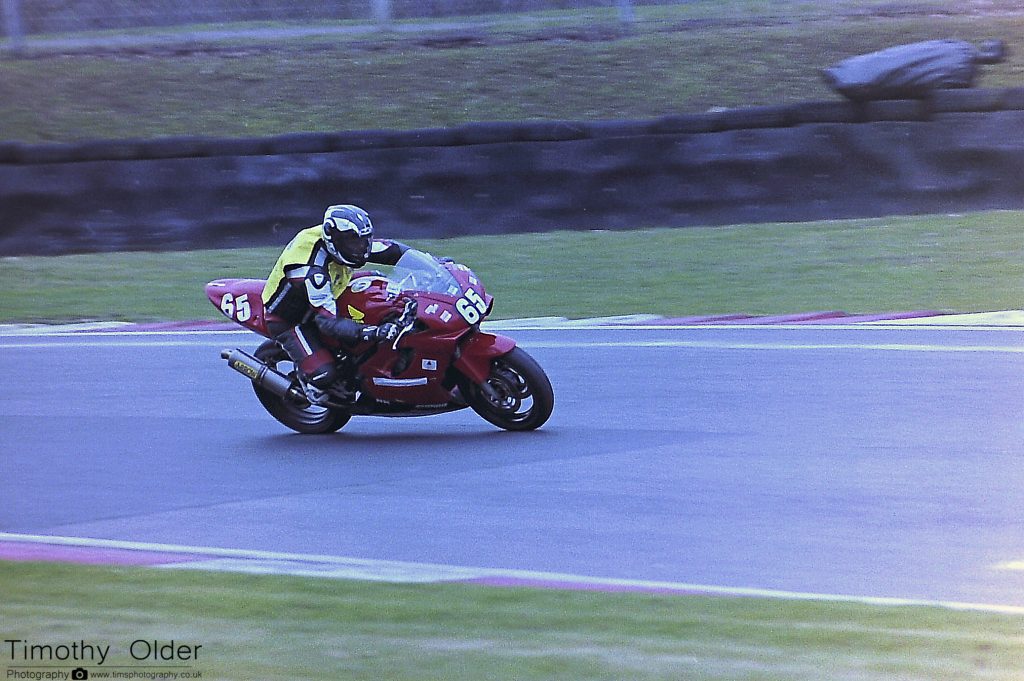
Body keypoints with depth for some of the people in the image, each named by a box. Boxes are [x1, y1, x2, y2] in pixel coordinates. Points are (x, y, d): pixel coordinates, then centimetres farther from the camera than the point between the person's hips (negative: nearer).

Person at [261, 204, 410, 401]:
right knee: (324, 373, -26)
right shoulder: (313, 271, -40)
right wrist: (372, 332, -53)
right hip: (290, 320, -9)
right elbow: (328, 321, -42)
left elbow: (391, 250, -1)